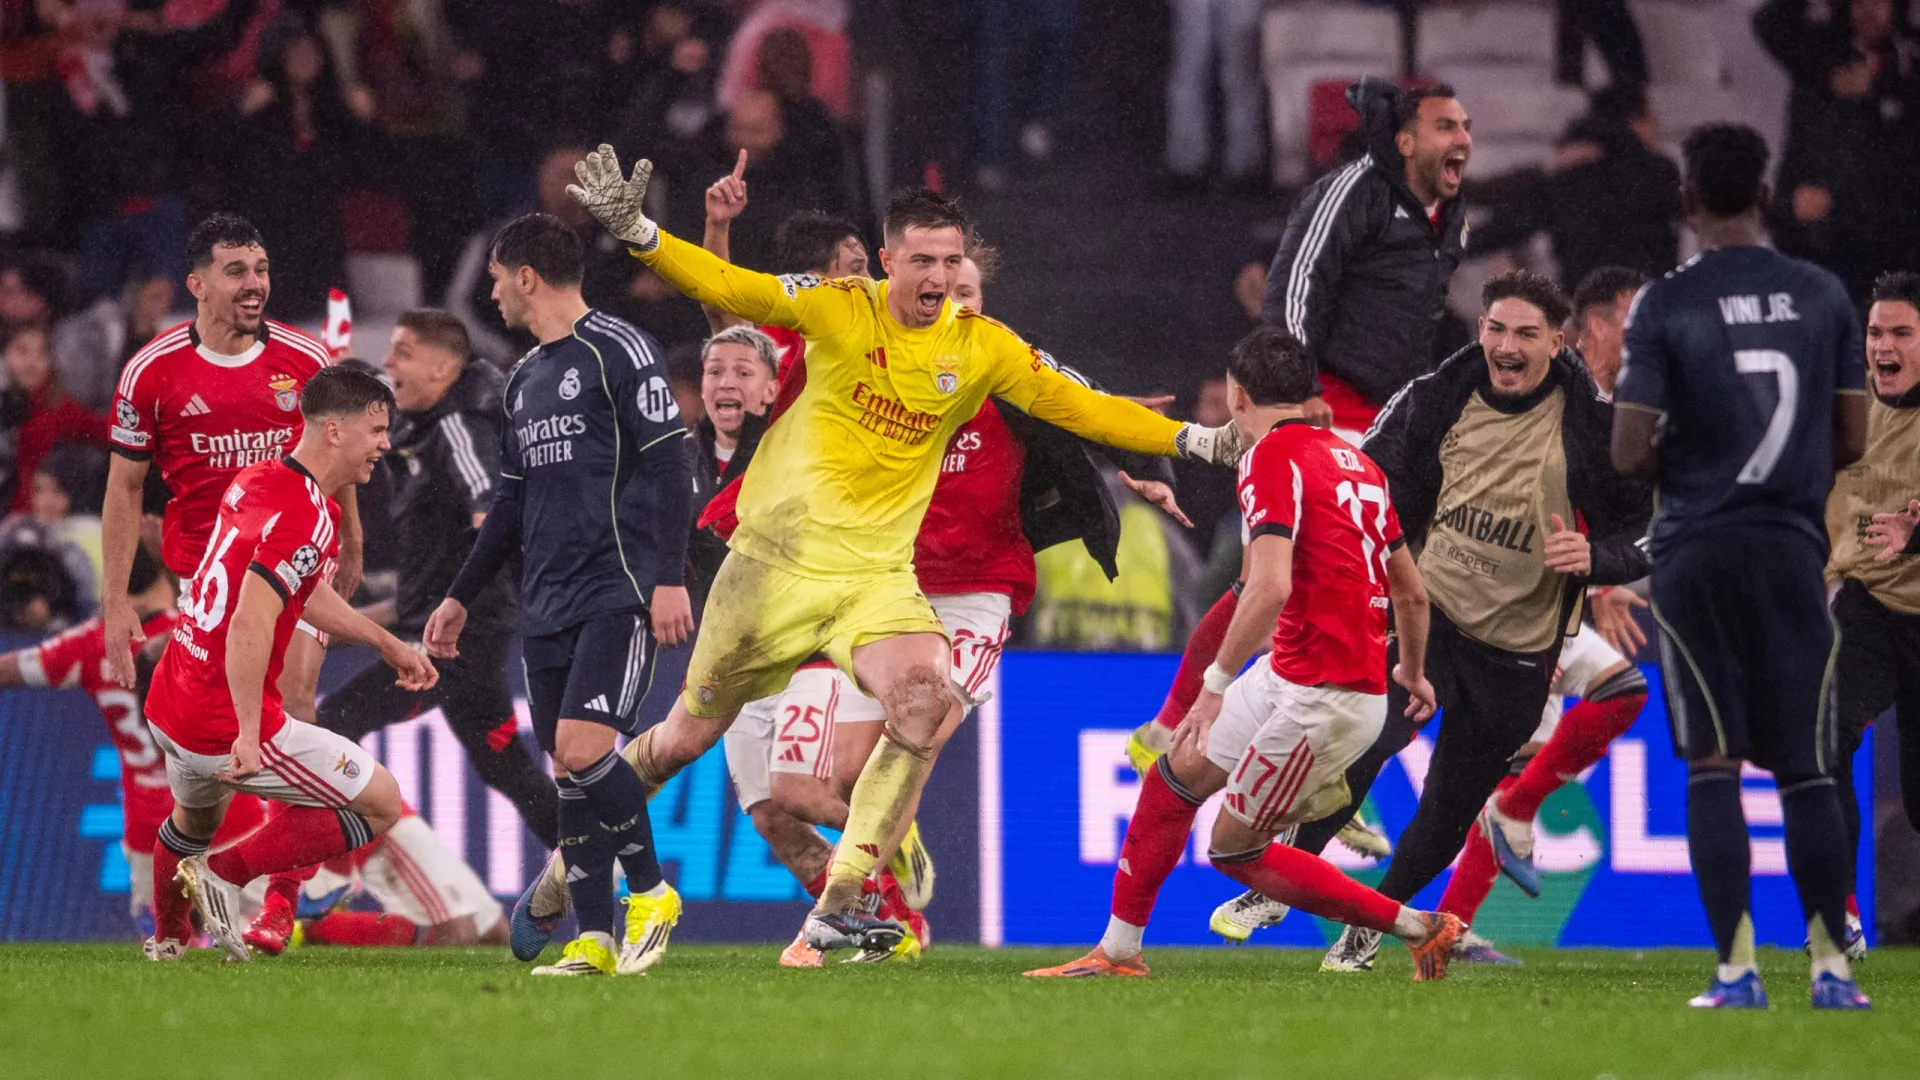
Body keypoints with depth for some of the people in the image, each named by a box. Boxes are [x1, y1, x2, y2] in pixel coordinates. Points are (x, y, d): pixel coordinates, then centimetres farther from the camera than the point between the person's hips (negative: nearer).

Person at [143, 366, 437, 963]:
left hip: (168, 708, 10)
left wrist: (388, 644, 32)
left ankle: (168, 938, 59)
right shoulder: (307, 518, -22)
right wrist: (249, 735, -30)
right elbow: (248, 627, -31)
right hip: (225, 728, -10)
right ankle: (224, 873, -2)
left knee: (196, 818, 39)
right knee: (382, 802, 1)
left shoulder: (257, 482, 9)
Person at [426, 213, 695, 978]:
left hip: (618, 593, -8)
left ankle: (651, 891, -2)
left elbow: (668, 462, -11)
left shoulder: (618, 352, -6)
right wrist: (461, 597, 28)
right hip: (547, 603, 8)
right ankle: (594, 940, 5)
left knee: (583, 750, -19)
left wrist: (670, 577, -19)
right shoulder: (525, 379, 20)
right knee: (566, 772, 3)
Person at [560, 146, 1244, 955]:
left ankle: (836, 909, -21)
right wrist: (633, 231, -21)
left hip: (878, 576, 2)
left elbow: (1078, 407, 3)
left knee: (928, 706, -26)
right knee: (686, 738, 5)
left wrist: (1192, 440, -4)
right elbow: (724, 288, -8)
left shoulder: (981, 347, 0)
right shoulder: (838, 309, -6)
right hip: (780, 558, -2)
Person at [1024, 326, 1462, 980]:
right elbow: (1411, 592, 21)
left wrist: (1218, 679, -18)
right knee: (1175, 777, 19)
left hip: (1320, 696, -9)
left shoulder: (1273, 456, -12)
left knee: (1235, 850, 1)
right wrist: (1413, 672, 38)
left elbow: (1271, 586, -25)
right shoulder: (1355, 460, 14)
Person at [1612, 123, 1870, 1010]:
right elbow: (1852, 438, 7)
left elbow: (1628, 453, -8)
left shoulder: (1665, 306, -6)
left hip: (1696, 551, -2)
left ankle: (1737, 969, -3)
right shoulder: (1823, 297, 3)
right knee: (1806, 767, 7)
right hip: (1793, 546, 2)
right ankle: (1831, 966, 4)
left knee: (1713, 767, 1)